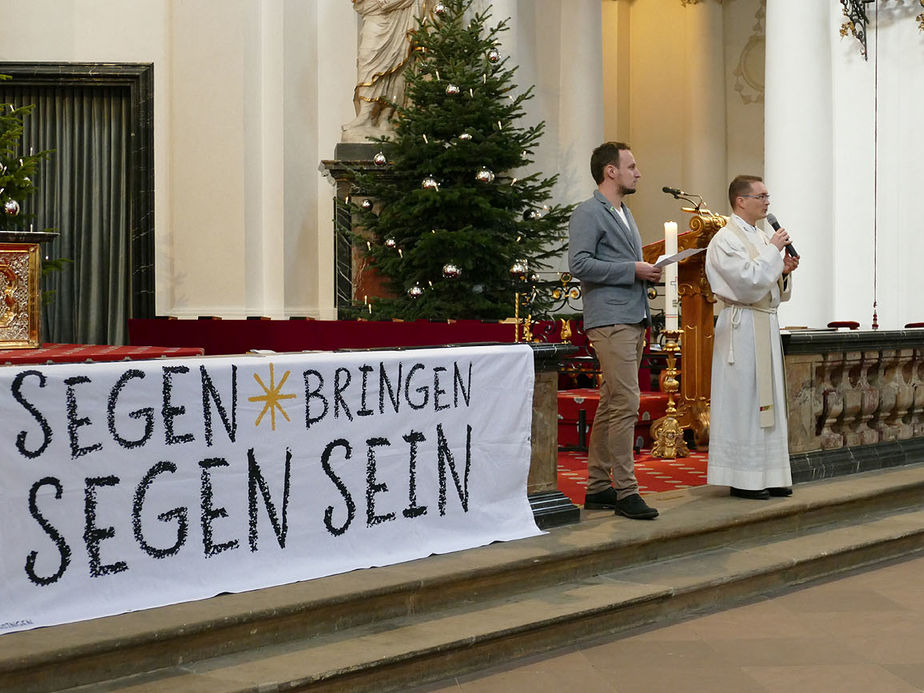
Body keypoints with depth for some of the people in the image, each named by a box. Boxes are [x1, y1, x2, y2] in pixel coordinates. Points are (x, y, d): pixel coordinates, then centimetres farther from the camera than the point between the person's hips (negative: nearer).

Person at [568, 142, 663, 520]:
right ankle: (625, 491, -10)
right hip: (610, 320, -9)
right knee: (626, 404, -13)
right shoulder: (589, 213, -6)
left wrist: (649, 271, 11)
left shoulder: (624, 213, 23)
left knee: (611, 406, 11)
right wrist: (632, 270, -15)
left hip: (635, 319, 9)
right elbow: (579, 263, -17)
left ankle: (598, 486, 17)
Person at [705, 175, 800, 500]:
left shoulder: (762, 237, 17)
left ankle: (768, 476, 14)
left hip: (766, 326, 9)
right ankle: (742, 479, 0)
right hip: (743, 325, -9)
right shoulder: (726, 240, -10)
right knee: (743, 400, -6)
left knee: (767, 398, 9)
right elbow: (748, 282, -21)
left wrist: (784, 271, -1)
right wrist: (773, 251, -13)